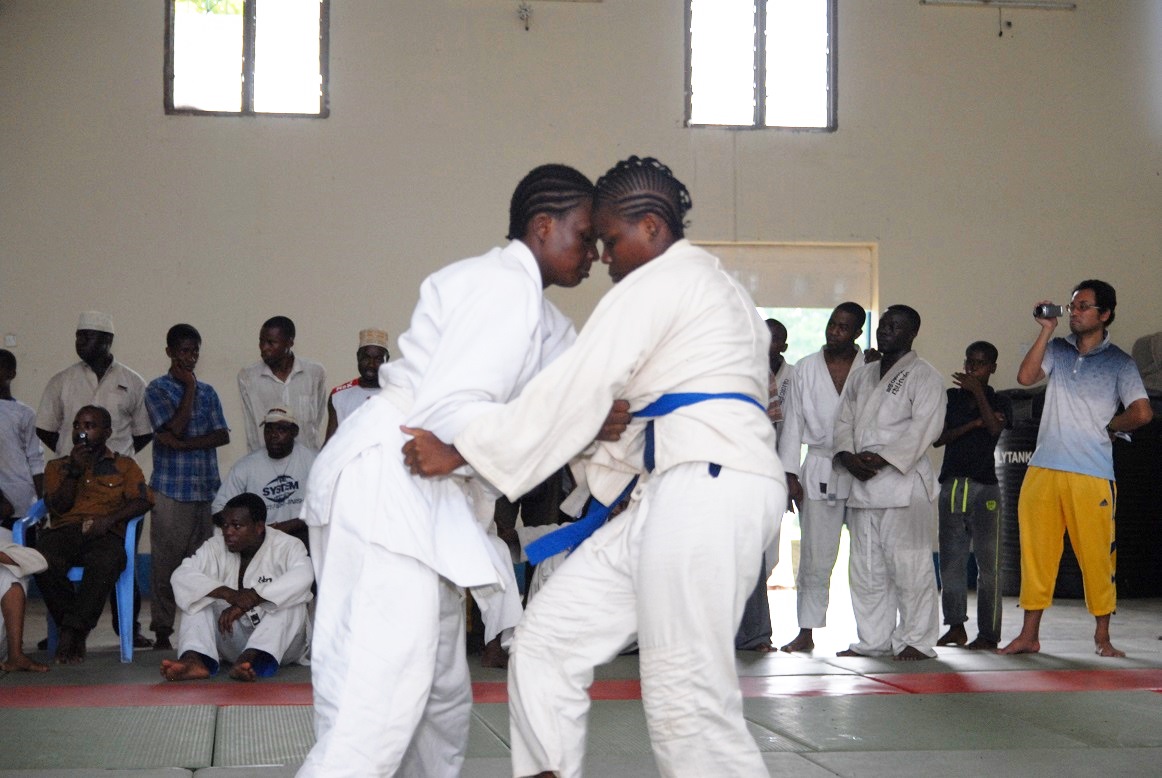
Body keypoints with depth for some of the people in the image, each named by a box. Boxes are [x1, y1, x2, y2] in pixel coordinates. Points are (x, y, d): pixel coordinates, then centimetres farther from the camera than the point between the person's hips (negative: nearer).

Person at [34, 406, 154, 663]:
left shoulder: (125, 466, 20)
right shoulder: (57, 466, 25)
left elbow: (143, 501, 4)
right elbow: (58, 507, 10)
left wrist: (109, 519, -13)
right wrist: (75, 471, -2)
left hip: (104, 535, -2)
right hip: (64, 531, 2)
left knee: (106, 563, -40)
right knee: (43, 562, -36)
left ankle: (70, 633, -32)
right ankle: (77, 633, -21)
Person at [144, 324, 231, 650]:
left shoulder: (208, 392, 15)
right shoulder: (158, 388, 3)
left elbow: (223, 435, 4)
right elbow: (174, 428, -11)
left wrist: (184, 444, -10)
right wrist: (189, 387, -5)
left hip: (206, 488, 4)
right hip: (170, 489, -4)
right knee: (166, 562, -2)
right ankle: (162, 631, 4)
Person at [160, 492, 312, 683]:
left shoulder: (286, 546, -11)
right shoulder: (217, 546, -1)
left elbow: (303, 576, -33)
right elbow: (182, 575, -17)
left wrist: (251, 599, -39)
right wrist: (226, 593, -33)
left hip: (280, 640, -3)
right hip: (232, 637, 3)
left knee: (292, 602, -30)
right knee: (198, 599, -15)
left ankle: (247, 660, -51)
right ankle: (194, 660, -42)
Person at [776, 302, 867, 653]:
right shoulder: (806, 368, 7)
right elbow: (792, 421, 8)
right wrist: (789, 474, 1)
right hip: (820, 472, 1)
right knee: (815, 558, 2)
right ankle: (806, 631, 12)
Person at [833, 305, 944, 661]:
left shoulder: (923, 375, 0)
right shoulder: (860, 376, 21)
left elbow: (925, 426, -11)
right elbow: (843, 420, 16)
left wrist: (883, 458, -19)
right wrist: (847, 455, -4)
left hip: (904, 481, -7)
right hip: (861, 483, 7)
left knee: (909, 565, -8)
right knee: (866, 567, 9)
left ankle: (915, 640, -1)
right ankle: (873, 640, 16)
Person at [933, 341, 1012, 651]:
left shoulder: (999, 402, 8)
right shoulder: (951, 398, 13)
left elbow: (995, 428, -13)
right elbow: (937, 437, 3)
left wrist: (977, 392, -16)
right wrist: (973, 424, -8)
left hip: (984, 486, -3)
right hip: (951, 483, 3)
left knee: (988, 561, -5)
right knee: (951, 558, 4)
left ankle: (988, 633, -3)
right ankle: (956, 626, 11)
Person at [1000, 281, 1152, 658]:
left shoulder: (1118, 363, 2)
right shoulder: (1057, 349, 12)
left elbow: (1142, 413, -7)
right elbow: (1025, 377, -6)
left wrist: (1108, 427, 5)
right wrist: (1046, 330, -4)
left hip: (1091, 474, -3)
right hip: (1043, 469, 3)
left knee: (1096, 556, 0)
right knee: (1035, 552, 6)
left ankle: (1102, 637, 12)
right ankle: (1029, 635, 12)